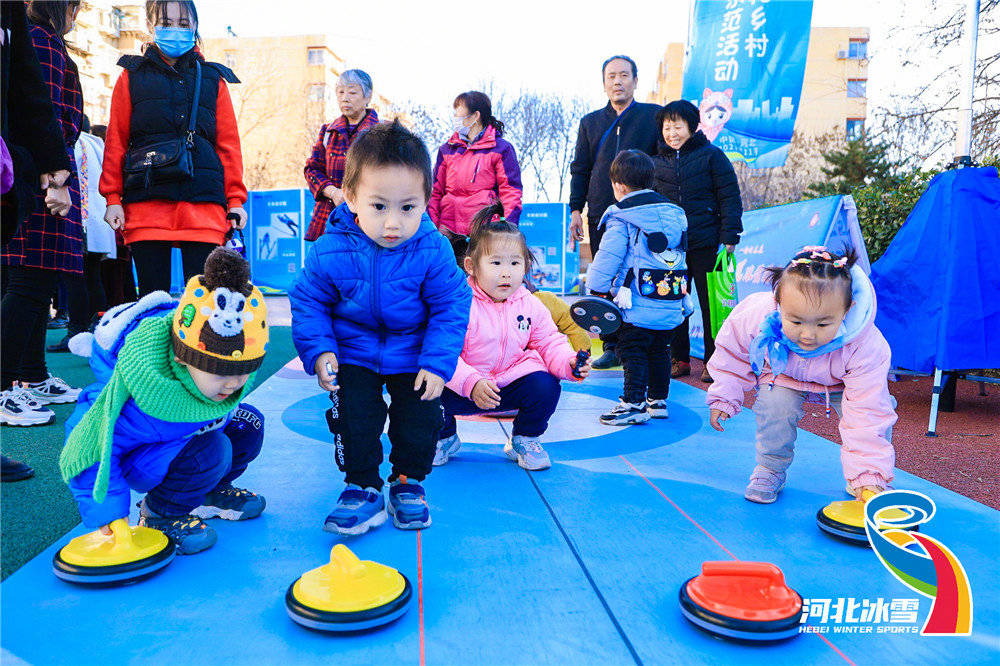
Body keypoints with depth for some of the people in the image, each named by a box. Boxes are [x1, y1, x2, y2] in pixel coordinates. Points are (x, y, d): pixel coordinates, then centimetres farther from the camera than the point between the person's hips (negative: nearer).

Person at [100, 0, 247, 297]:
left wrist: (235, 200, 4)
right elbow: (116, 142, 13)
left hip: (203, 204, 0)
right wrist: (113, 198, 4)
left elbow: (228, 144, 13)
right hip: (146, 201, 0)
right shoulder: (132, 76, 16)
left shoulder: (212, 78, 17)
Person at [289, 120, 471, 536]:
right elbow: (308, 302, -5)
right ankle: (362, 487, 19)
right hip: (353, 355, 0)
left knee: (420, 419, 2)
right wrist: (318, 351, -16)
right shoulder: (330, 251, -20)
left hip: (413, 356, 0)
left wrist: (437, 362, -17)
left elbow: (451, 307, -12)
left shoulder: (432, 250, -21)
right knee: (353, 416, -3)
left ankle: (408, 482, 27)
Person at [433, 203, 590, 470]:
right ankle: (445, 438, 11)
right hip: (464, 389, -2)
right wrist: (471, 383, -38)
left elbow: (549, 343, 3)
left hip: (511, 383, 3)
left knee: (546, 386, -21)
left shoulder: (530, 305, -3)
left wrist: (568, 362, -20)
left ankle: (524, 440, 10)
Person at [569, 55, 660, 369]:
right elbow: (580, 169, 18)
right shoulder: (590, 122, 17)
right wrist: (575, 209, 8)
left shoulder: (654, 116, 9)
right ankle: (611, 346, 12)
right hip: (601, 215, 3)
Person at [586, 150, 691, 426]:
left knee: (632, 351, 1)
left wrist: (596, 289, -2)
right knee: (660, 351, 17)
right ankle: (658, 400, 26)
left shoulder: (621, 220, -9)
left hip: (638, 306, -7)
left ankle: (634, 403, 0)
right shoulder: (674, 213, 14)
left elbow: (608, 257, -11)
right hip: (672, 306, 7)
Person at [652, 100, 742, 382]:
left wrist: (729, 237, -8)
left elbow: (730, 197, -1)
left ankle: (712, 361, 14)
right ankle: (680, 359, 21)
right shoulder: (657, 162, 10)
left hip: (706, 244, -3)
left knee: (710, 303, 3)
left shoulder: (711, 155, 0)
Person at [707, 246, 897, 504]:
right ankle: (769, 469, -2)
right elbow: (732, 355, -12)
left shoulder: (865, 349, -39)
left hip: (840, 384, 0)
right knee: (775, 404, -28)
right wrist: (724, 397, -11)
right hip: (782, 375, 0)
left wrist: (868, 475, -41)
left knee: (876, 410, -23)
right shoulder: (755, 318, -36)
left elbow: (866, 418, -37)